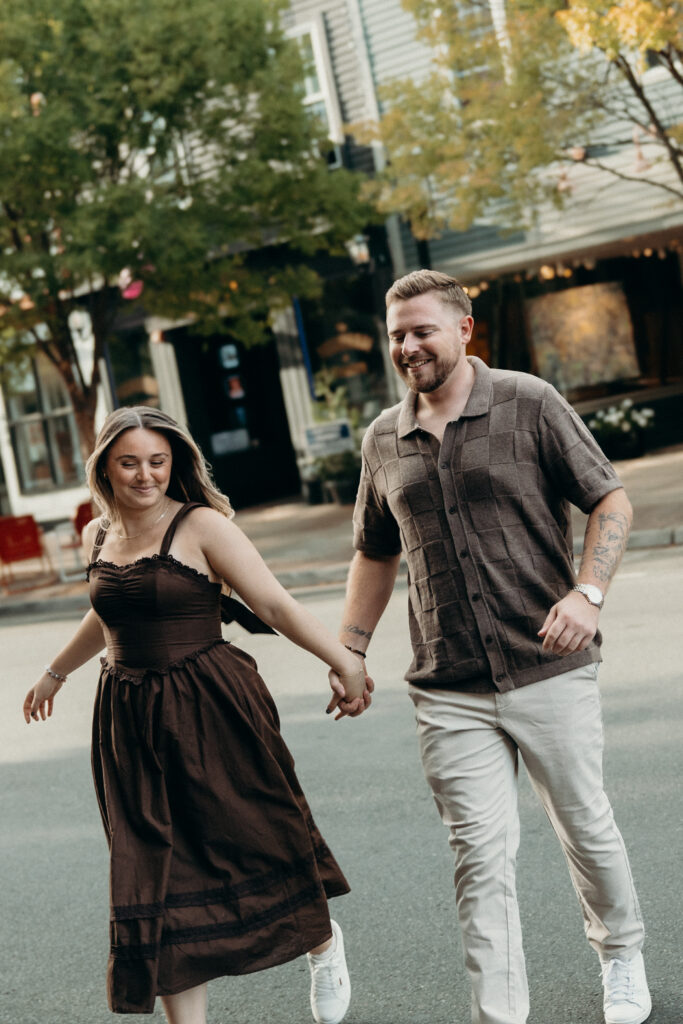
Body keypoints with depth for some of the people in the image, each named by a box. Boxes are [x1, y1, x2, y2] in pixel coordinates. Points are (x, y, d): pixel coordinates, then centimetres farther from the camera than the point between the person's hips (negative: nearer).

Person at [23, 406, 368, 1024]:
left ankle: (324, 944, 38)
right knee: (159, 877, 4)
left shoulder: (201, 526, -8)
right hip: (131, 723, 5)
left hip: (213, 714, -4)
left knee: (258, 841, 6)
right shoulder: (98, 537, 8)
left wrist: (344, 660, -25)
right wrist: (57, 672, 41)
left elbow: (276, 605, -13)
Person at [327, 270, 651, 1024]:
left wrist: (588, 592, -17)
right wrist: (348, 652, 13)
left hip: (548, 669, -2)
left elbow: (610, 499, -1)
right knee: (480, 854, 0)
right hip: (449, 690, 2)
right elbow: (374, 555, 19)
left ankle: (621, 955, 39)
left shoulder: (528, 404, -3)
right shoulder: (383, 440, 9)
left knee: (585, 826, 12)